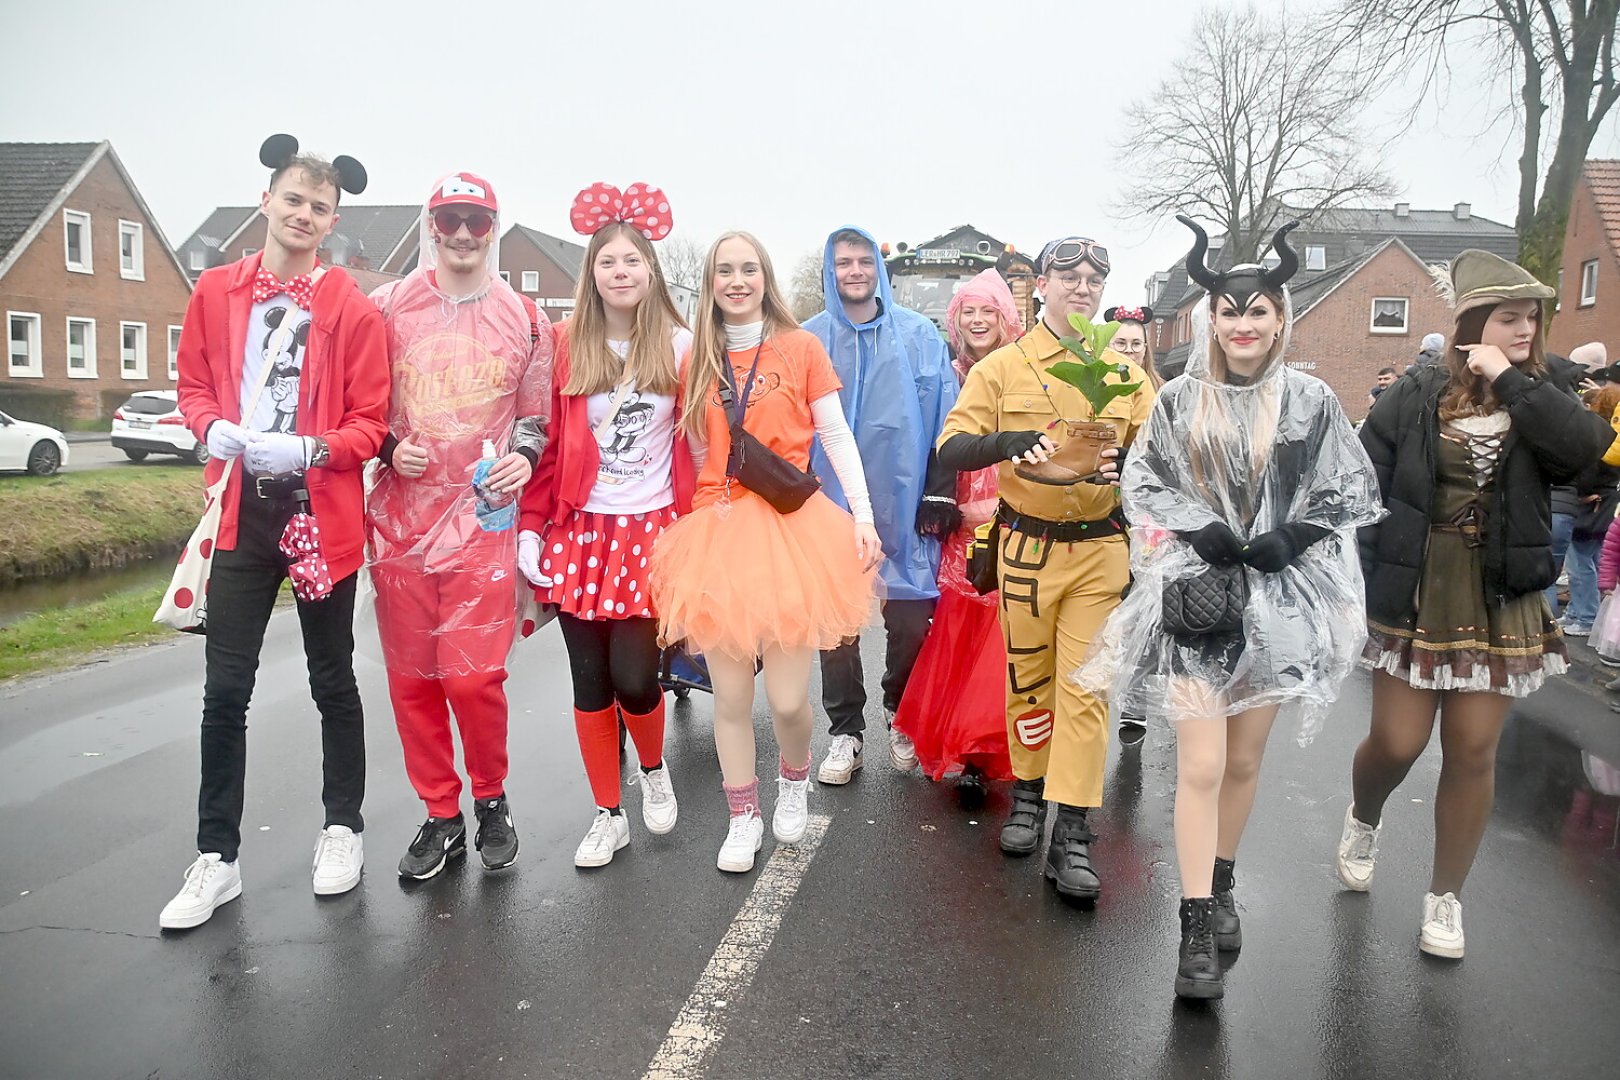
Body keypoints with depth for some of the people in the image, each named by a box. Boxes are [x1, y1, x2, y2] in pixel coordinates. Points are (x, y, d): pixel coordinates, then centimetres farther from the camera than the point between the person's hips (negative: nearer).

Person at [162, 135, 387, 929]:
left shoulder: (352, 308, -4)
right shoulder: (216, 292, 6)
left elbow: (370, 422, -4)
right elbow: (193, 385, 13)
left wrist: (309, 450, -21)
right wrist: (214, 429, -9)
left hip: (323, 511, -2)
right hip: (240, 511, 2)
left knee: (333, 679, 12)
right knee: (225, 688, 3)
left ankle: (342, 828, 29)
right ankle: (217, 858, 16)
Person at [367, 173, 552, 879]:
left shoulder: (525, 319, 7)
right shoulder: (388, 307, 7)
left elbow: (534, 417, 15)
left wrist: (524, 455, -6)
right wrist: (389, 450, -6)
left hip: (482, 517, -2)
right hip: (401, 517, 2)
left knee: (474, 676, -8)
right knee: (410, 676, 6)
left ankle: (491, 802, 18)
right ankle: (441, 816, 23)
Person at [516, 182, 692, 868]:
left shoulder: (679, 346, 2)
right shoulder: (566, 345, 4)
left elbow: (698, 442, 3)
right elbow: (546, 444, 4)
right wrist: (530, 528, -2)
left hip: (651, 530, -1)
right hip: (577, 531, 2)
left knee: (633, 676, -8)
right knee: (590, 681, 6)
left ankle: (654, 770, 26)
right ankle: (608, 815, 23)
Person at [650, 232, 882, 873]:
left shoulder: (800, 347, 3)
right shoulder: (697, 358, 10)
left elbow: (837, 437, 3)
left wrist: (863, 516, -4)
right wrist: (672, 527, 7)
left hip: (792, 529, -2)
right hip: (715, 533, 2)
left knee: (788, 698, -3)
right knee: (730, 696, 6)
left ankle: (794, 780, 32)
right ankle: (743, 819, 27)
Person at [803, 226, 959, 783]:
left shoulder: (919, 334, 3)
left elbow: (943, 419, 2)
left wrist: (939, 493, -2)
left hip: (903, 502, 0)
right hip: (831, 502, 0)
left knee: (910, 620, 5)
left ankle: (901, 717, 30)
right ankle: (846, 731, 22)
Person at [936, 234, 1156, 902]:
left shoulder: (1125, 374, 7)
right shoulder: (1003, 367, 1)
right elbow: (949, 450, -7)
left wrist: (1125, 463, -20)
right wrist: (1009, 441, -26)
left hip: (1099, 551, 1)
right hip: (1025, 550, 0)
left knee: (1085, 688, -3)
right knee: (1027, 681, 10)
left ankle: (1072, 836, 3)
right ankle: (1029, 793, 31)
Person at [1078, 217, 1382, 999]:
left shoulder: (1310, 401, 1)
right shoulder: (1180, 400, 2)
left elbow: (1352, 492, 4)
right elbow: (1142, 483, 4)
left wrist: (1288, 538, -11)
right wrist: (1203, 529, -12)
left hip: (1278, 598, 1)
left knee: (1243, 762, 13)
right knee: (1201, 766, -6)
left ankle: (1220, 887, 35)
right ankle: (1197, 928, 3)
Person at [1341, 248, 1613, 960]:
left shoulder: (1538, 404, 3)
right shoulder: (1415, 398, -3)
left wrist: (1510, 380, -17)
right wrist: (1355, 587, -9)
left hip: (1501, 603, 2)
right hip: (1413, 594, -2)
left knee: (1473, 750, 5)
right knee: (1396, 742, 1)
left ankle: (1446, 898, 21)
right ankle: (1363, 819, 36)